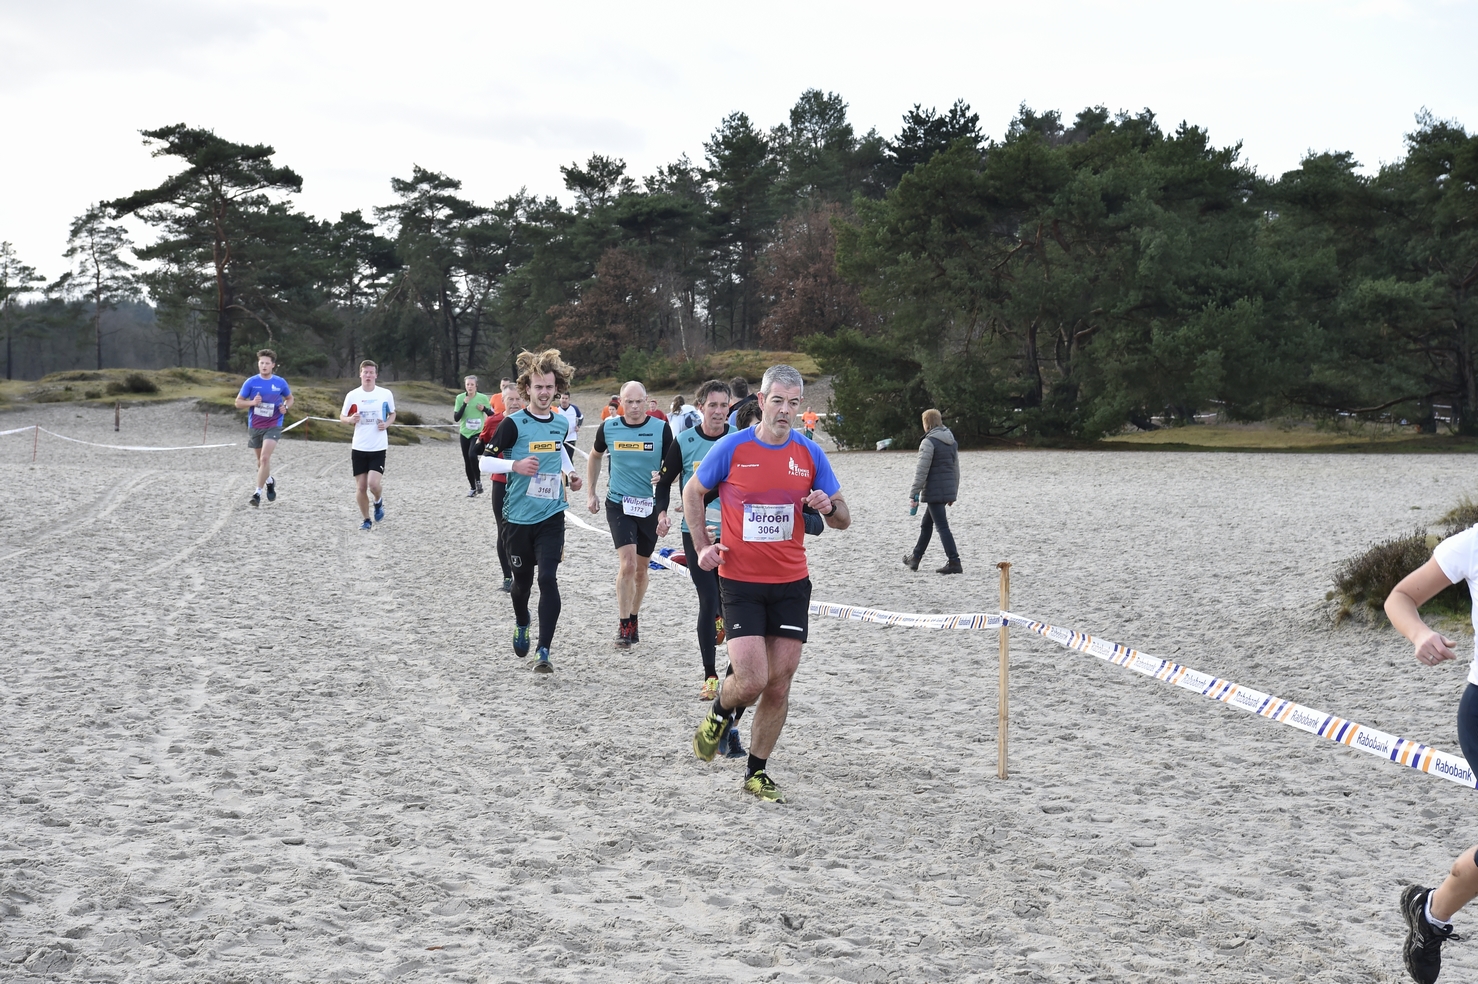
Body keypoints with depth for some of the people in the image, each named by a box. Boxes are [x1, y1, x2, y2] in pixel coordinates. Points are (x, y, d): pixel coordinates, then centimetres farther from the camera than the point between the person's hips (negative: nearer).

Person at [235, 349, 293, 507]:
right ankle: (269, 482, 44)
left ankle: (258, 493, -15)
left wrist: (285, 406, -7)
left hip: (273, 426, -2)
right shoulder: (251, 382, -3)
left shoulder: (280, 382, -1)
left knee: (265, 458, -19)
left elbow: (290, 399, 15)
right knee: (261, 460, 15)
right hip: (254, 427, 2)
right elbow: (238, 403, 1)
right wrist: (252, 403, -18)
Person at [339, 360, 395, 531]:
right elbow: (342, 417, 9)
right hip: (359, 448, 2)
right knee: (361, 487, 3)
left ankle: (378, 502, 17)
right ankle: (366, 520, 20)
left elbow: (392, 414, 14)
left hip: (378, 448, -1)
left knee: (374, 484, -17)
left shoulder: (386, 394, -2)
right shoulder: (352, 395, -1)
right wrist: (350, 419, -14)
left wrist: (387, 424, -8)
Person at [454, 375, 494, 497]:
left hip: (478, 432, -3)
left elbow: (492, 414, 6)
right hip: (464, 433, 3)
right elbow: (456, 418, -9)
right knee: (467, 461, 7)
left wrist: (484, 408, -14)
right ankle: (472, 487, 21)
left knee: (472, 455, -26)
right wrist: (464, 404, -19)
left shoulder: (483, 398, -7)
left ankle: (478, 481, -5)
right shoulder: (460, 398, -4)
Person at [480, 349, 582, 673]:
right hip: (518, 516, -2)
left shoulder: (562, 422, 5)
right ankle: (522, 624, 46)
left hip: (551, 516, 2)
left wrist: (570, 472, 11)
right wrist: (515, 465, -25)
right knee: (523, 579, 14)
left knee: (548, 578, -13)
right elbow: (485, 461, -9)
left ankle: (544, 652, -9)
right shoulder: (514, 424, -10)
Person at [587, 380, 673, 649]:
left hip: (650, 506, 1)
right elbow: (595, 457, 16)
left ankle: (634, 619, 33)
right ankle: (624, 626, -7)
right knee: (627, 563, -16)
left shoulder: (661, 429, -7)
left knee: (641, 568, 13)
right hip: (619, 505, -1)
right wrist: (590, 493, 13)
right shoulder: (608, 427, -3)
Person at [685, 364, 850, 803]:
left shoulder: (810, 454, 2)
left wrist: (828, 507, -15)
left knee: (779, 685, 3)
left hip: (791, 583, 3)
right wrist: (703, 545, -1)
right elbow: (692, 492, 9)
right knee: (752, 680, -13)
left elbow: (843, 520, 8)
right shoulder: (732, 447, -6)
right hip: (740, 581, -3)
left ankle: (757, 771, 19)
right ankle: (720, 713, 22)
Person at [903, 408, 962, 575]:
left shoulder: (929, 442, -13)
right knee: (926, 525, 20)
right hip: (947, 491, 8)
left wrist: (914, 494, -12)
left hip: (933, 491, -8)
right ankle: (915, 558, 31)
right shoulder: (952, 442, 12)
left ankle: (954, 563, -13)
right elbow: (955, 469, 17)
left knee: (942, 527, -8)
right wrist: (953, 493, 24)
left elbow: (921, 471, -15)